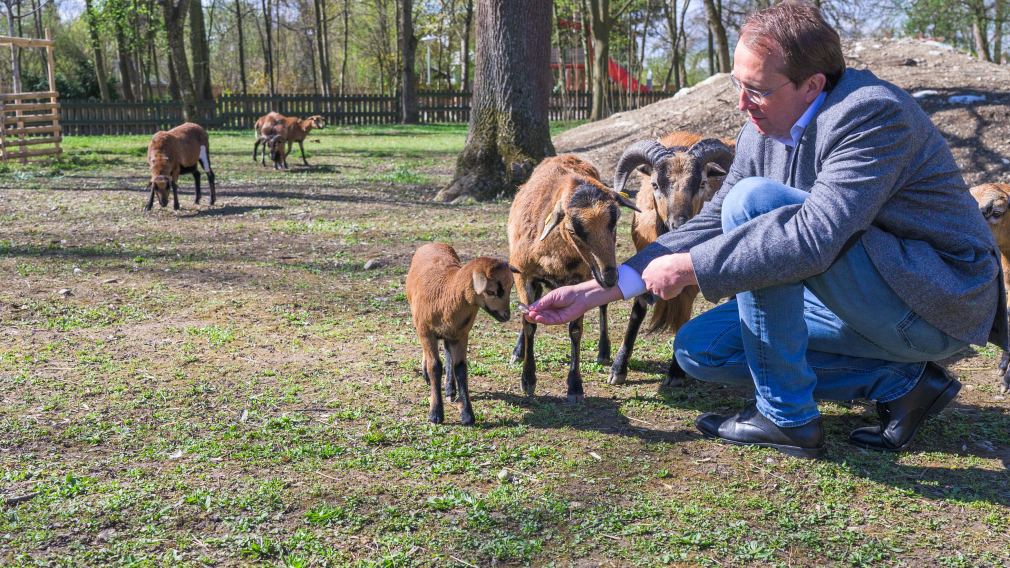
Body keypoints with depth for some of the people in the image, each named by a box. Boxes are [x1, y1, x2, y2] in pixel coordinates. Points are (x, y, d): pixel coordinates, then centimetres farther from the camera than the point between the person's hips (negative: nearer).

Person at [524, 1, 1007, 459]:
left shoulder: (872, 113, -23)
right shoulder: (761, 132, 1)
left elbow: (813, 237, -34)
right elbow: (712, 225, 5)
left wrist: (689, 267, -26)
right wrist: (598, 291, -1)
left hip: (940, 301, -9)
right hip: (864, 302, 9)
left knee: (753, 201, -24)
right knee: (696, 347, 4)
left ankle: (787, 415, -13)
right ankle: (897, 380, 1)